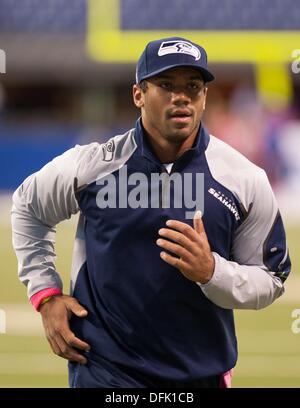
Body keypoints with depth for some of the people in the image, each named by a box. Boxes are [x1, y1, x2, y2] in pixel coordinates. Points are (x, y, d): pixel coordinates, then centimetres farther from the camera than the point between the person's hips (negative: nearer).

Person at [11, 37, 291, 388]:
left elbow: (270, 280, -1)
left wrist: (211, 271, -20)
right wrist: (46, 295, 4)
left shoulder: (246, 180, -5)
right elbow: (28, 209, 13)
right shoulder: (90, 166, -6)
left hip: (203, 372, 2)